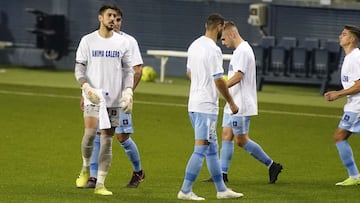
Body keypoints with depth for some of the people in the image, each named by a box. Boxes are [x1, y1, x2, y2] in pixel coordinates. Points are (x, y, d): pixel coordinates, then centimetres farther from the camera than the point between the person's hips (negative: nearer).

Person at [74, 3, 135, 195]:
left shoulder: (123, 42, 7)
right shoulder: (88, 41, 2)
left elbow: (128, 70, 10)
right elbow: (79, 68, 1)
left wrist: (128, 91, -4)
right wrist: (87, 88, -15)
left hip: (114, 98, 2)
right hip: (93, 96, -2)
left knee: (107, 140, 2)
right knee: (90, 131, -20)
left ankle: (100, 184, 6)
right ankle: (85, 169, 7)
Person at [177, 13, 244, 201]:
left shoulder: (194, 45, 10)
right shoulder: (213, 50, -17)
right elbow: (218, 80, -18)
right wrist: (231, 102, -8)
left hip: (194, 104, 10)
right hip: (206, 106, -10)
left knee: (212, 148, 15)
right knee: (201, 149, -6)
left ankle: (221, 190, 22)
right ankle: (185, 191, -6)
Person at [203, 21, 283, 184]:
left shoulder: (243, 51, -16)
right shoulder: (238, 51, 16)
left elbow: (238, 76, -23)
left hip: (241, 105, -10)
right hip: (233, 104, 10)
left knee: (241, 140, -5)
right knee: (226, 135, 6)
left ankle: (271, 165, 3)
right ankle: (222, 174, 6)